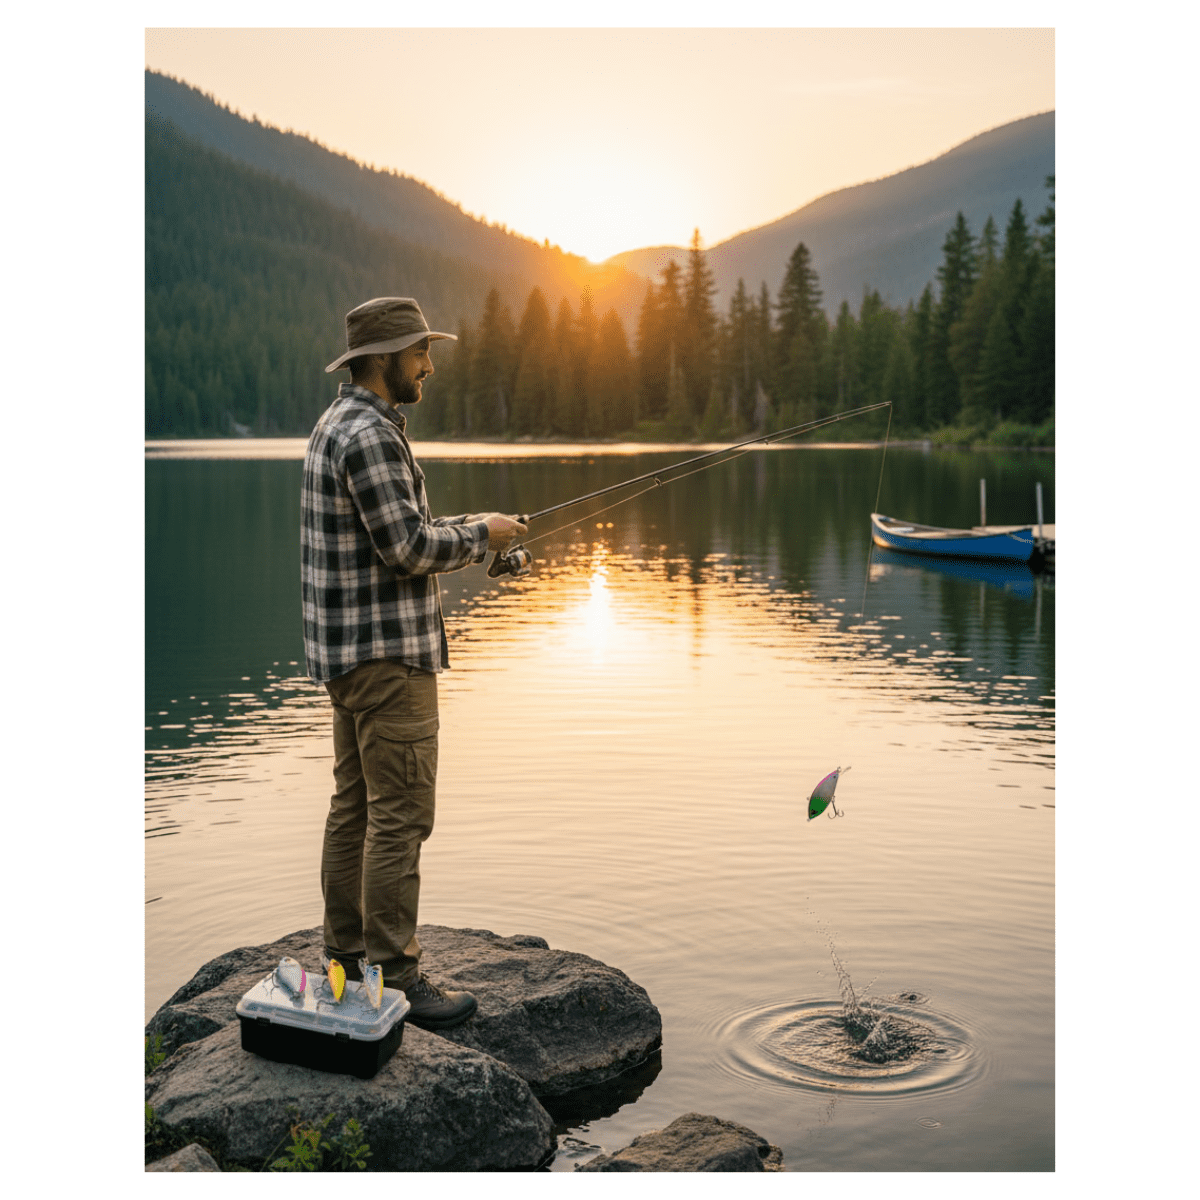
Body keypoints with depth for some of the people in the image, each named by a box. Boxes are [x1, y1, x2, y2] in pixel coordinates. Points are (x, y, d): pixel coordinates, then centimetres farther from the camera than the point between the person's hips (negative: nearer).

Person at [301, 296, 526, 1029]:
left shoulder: (337, 426, 16)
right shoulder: (369, 434, -18)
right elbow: (408, 547, -21)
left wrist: (464, 530, 12)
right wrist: (481, 536, -6)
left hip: (349, 652, 11)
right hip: (388, 653, -11)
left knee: (355, 806, 14)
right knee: (399, 816, -5)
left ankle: (348, 958, 23)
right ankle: (394, 976, 1)